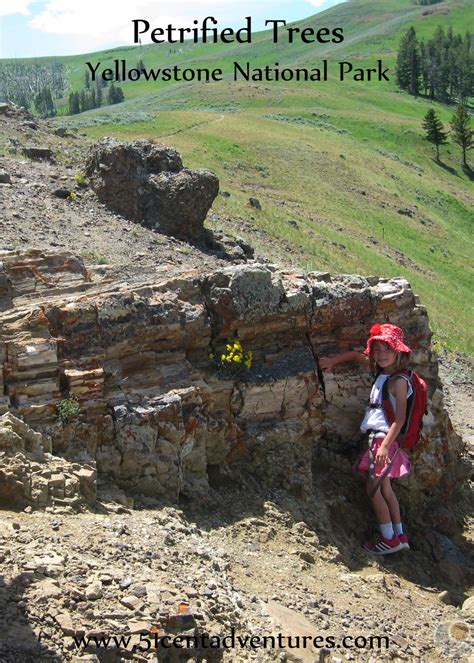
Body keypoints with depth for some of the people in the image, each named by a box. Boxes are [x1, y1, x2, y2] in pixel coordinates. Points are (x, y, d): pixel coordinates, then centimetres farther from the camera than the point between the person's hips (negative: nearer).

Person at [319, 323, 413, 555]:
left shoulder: (398, 382, -16)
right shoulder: (381, 372, 8)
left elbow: (400, 419, -22)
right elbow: (356, 355, 22)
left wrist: (385, 445, -27)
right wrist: (333, 361, 11)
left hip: (385, 439, -9)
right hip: (377, 438, 9)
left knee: (373, 488, -3)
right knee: (384, 488, 14)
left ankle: (389, 538, 6)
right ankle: (400, 536, 22)